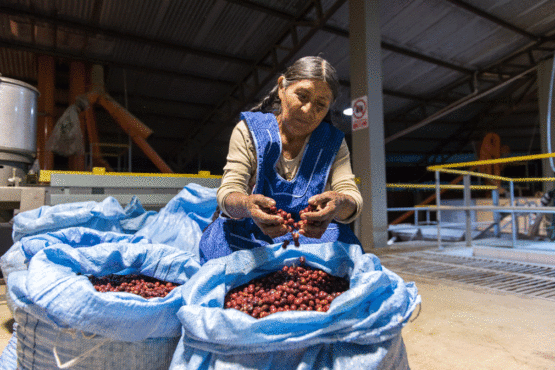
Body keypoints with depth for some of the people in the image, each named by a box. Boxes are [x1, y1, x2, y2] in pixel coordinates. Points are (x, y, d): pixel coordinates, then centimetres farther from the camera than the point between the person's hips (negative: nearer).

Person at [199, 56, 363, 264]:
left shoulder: (333, 143, 4)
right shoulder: (249, 131, -1)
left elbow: (352, 198, -9)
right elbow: (228, 192, -11)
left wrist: (339, 204, -36)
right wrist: (246, 205, -38)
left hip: (313, 238, 1)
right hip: (249, 237, 0)